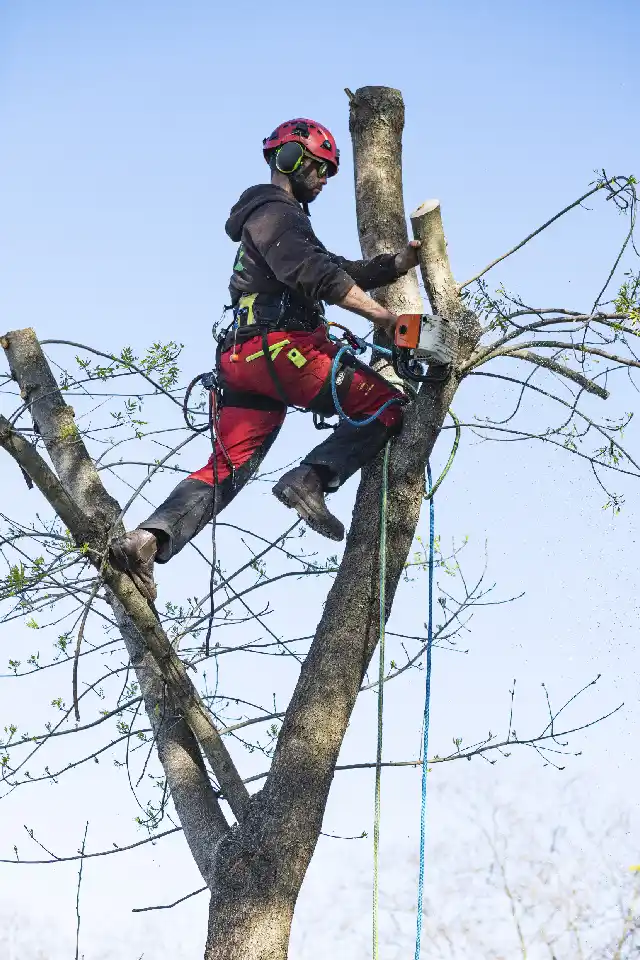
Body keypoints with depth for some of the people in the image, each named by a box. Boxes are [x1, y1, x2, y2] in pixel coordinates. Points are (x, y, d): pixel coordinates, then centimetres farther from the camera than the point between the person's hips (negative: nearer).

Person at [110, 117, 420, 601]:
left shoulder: (283, 219, 32)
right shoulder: (275, 212, -1)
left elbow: (341, 271, 30)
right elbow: (318, 276, -16)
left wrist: (402, 261, 19)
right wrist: (381, 315, -19)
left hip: (245, 361, 10)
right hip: (280, 347, -10)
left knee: (226, 469, 3)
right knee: (385, 405, -8)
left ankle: (147, 540, -13)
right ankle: (310, 480, -23)